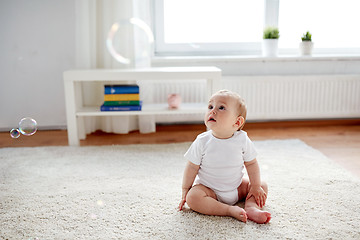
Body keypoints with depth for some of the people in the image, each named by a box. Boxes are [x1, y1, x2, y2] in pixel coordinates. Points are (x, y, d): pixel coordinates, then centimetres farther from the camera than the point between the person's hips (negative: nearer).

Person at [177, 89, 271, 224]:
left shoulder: (242, 140, -13)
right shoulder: (202, 141, -16)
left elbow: (251, 164, 0)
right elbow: (192, 167, -7)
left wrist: (255, 186, -4)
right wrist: (185, 190, -4)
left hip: (236, 188, 3)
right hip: (208, 189, -2)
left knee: (263, 186, -4)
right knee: (193, 197, -30)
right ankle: (230, 210, -28)